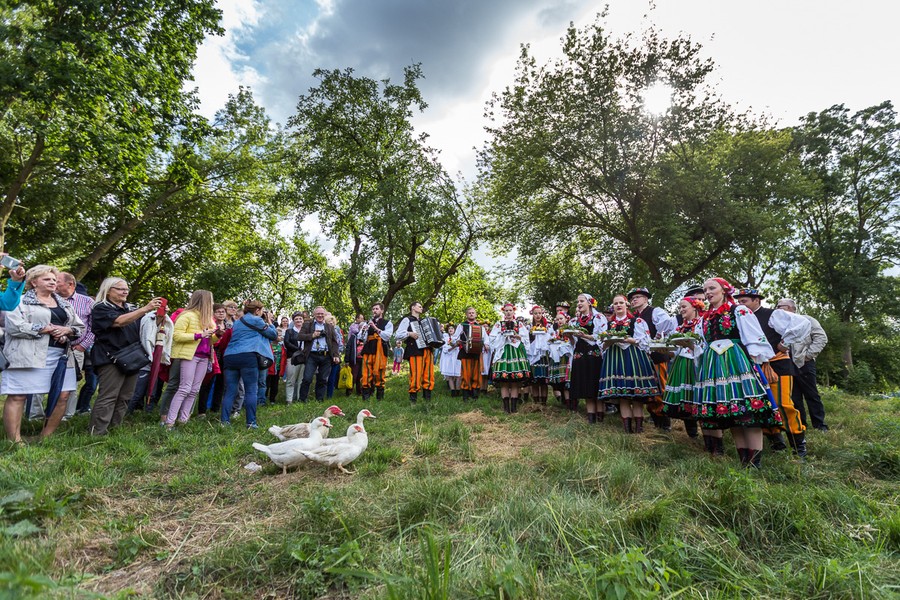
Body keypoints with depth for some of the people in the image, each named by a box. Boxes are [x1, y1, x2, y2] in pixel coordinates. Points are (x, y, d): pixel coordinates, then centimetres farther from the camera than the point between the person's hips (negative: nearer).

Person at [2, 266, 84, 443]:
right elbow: (14, 326, -12)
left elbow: (80, 327, 17)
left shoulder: (64, 304, 19)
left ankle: (46, 437, 16)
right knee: (17, 396, -4)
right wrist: (48, 329, -12)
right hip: (30, 355, -5)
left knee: (62, 395, 3)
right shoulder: (21, 301, 2)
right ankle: (14, 441, 2)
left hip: (61, 355, 5)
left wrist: (67, 330, -4)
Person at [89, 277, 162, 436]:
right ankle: (97, 433, -3)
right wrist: (146, 308, -27)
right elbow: (119, 321, -20)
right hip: (111, 359, -6)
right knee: (107, 398, -8)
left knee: (124, 398, 7)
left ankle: (114, 429, 15)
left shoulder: (131, 309, 17)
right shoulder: (101, 308, -2)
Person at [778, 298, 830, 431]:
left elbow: (821, 337, -4)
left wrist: (808, 354, -9)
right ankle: (800, 424, 17)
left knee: (811, 394, 2)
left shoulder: (806, 320, 2)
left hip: (803, 364, -4)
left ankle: (819, 424, 13)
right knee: (795, 396, 9)